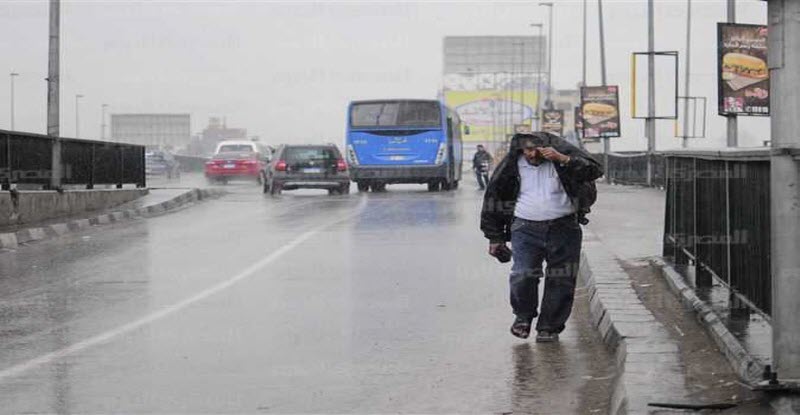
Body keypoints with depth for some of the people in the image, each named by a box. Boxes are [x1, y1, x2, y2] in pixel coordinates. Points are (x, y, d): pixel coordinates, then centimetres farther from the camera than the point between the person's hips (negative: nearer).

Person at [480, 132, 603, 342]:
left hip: (563, 229, 0)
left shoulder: (562, 153, -3)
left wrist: (562, 159, -25)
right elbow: (494, 197, 11)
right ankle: (523, 315, 13)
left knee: (561, 281, 1)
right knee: (523, 275, -14)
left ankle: (549, 327, 16)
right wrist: (495, 237, 10)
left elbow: (594, 170, -14)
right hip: (526, 228, 0)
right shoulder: (512, 165, 2)